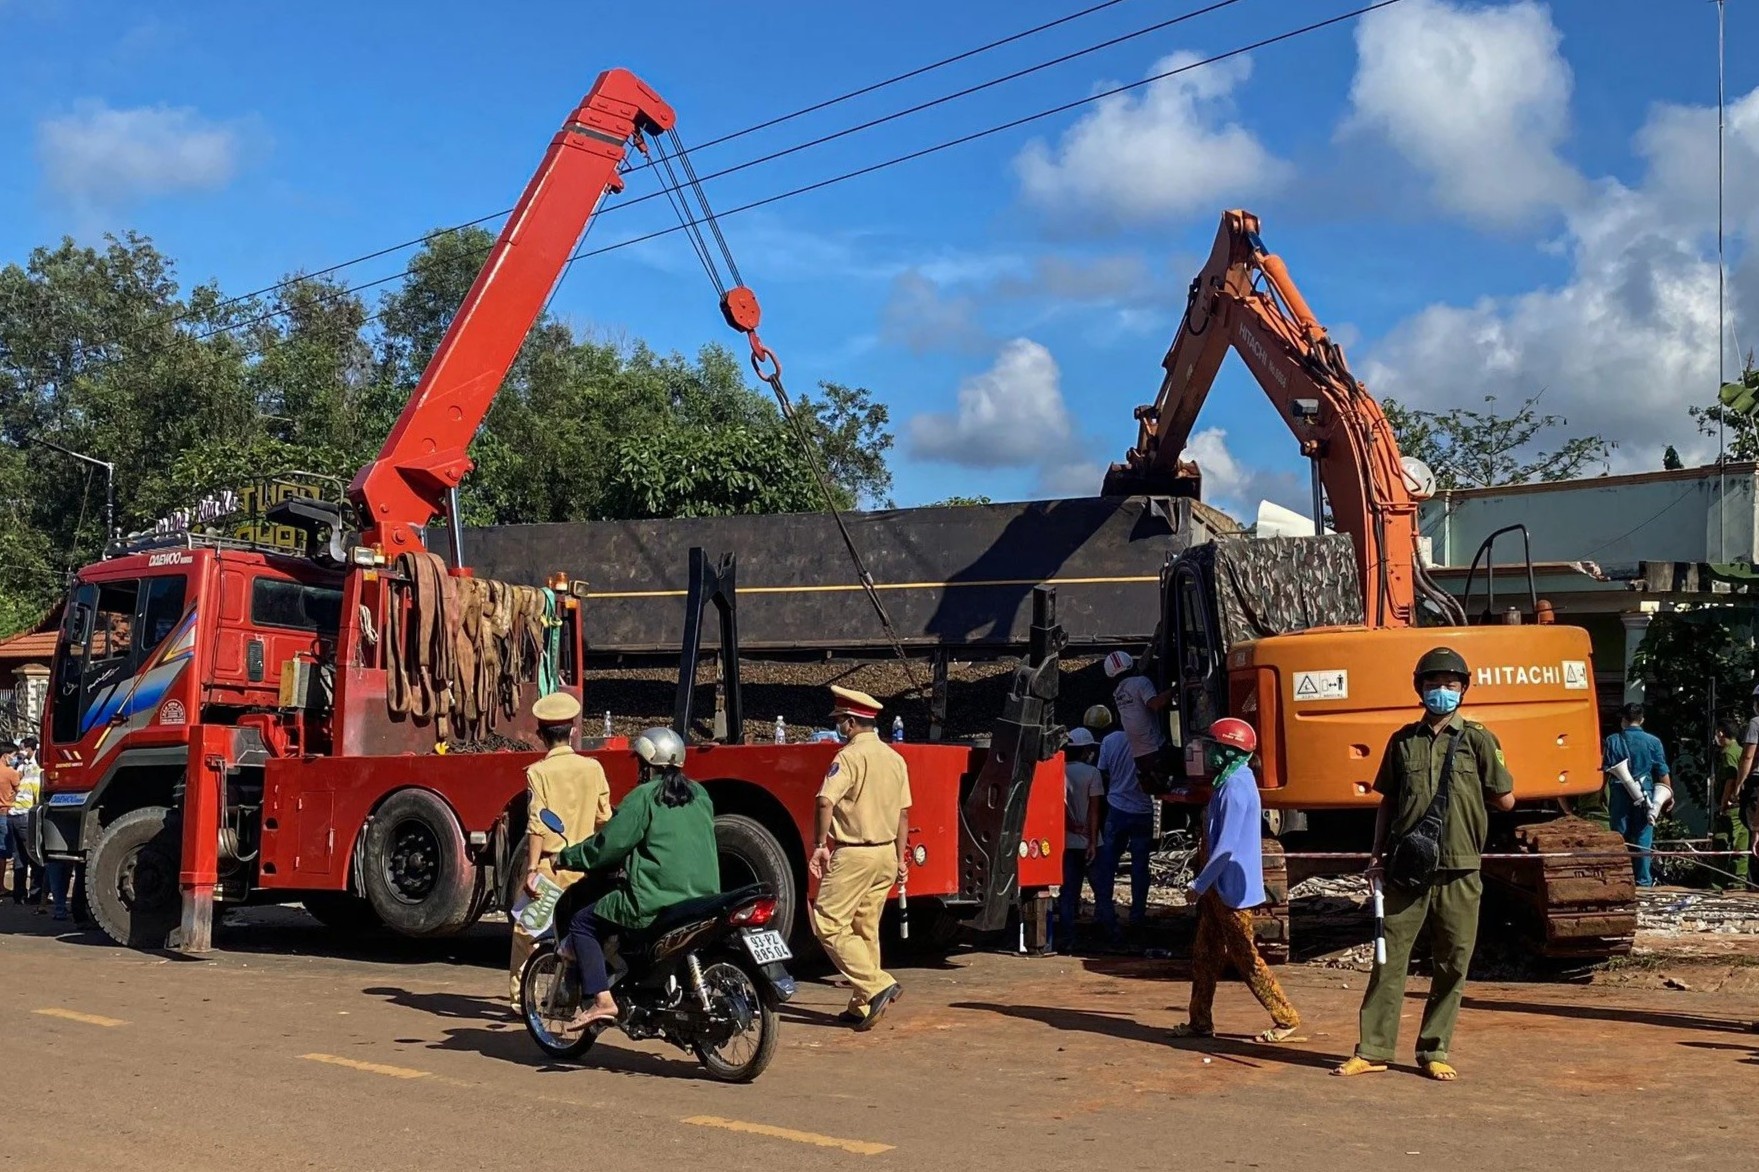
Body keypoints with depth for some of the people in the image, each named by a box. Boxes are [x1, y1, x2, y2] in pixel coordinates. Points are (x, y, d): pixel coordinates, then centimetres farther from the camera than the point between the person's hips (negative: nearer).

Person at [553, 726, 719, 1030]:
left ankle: (601, 1000, -9)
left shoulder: (644, 796, -6)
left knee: (582, 924, 5)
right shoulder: (699, 795, 14)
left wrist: (566, 858, 7)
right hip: (705, 897, 8)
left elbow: (609, 844, -7)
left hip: (656, 899, -8)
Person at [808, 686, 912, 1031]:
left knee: (829, 924, -4)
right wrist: (901, 859, 18)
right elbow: (903, 813, 14)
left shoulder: (850, 756, -12)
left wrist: (819, 845, -17)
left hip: (854, 854, -8)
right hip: (886, 853, 8)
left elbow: (826, 801, -25)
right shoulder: (895, 758, 11)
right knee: (866, 930, 13)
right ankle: (862, 1007, 14)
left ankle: (877, 984, -14)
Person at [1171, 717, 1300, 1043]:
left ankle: (1285, 1018, 6)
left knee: (1245, 957, -2)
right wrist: (1205, 882, 20)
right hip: (1218, 887, 10)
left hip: (1232, 888, -10)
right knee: (1205, 954, 12)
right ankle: (1200, 1021, 18)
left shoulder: (1236, 787, -20)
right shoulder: (1229, 782, 11)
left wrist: (1200, 883, -18)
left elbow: (1227, 845, -24)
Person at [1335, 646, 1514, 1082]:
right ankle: (1373, 1049, 6)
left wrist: (1464, 794, 6)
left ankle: (1434, 1051, 14)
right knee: (1389, 959, 1)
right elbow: (1387, 802, 13)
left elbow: (1506, 800, 4)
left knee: (1453, 966, 4)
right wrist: (1378, 854, 6)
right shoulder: (1403, 741, 8)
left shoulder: (1478, 740, 1)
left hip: (1458, 872, -1)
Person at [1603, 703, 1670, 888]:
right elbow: (1662, 772, 1)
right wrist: (1669, 794, 12)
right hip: (1645, 795, 0)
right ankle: (1643, 879, 4)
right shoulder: (1653, 742, -1)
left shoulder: (1612, 741, 0)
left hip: (1620, 794, 0)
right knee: (1643, 838, 4)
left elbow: (1605, 770, 1)